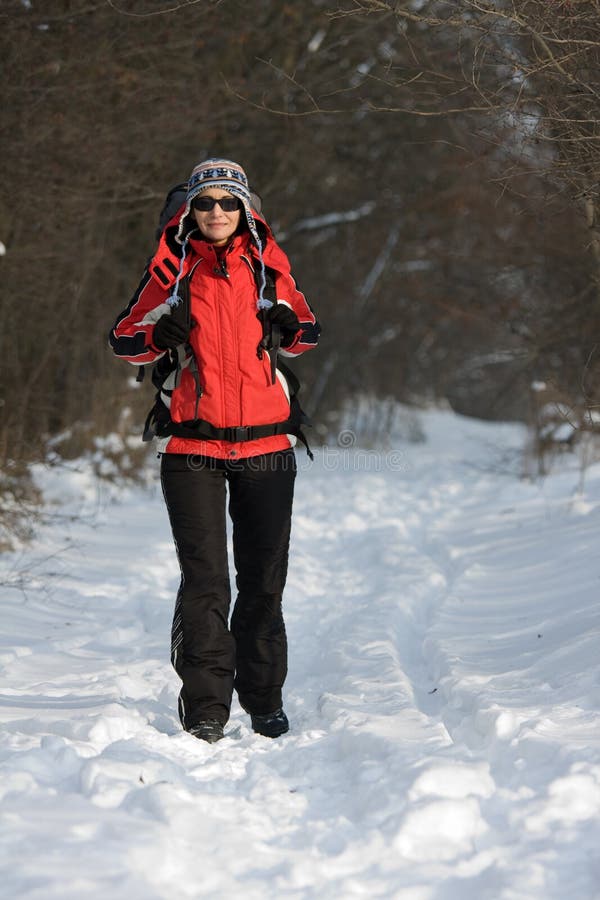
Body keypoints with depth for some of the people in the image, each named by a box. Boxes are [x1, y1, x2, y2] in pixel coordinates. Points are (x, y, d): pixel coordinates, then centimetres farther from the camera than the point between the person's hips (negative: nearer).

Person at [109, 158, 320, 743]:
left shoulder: (267, 264, 7)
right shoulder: (173, 268, 4)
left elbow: (300, 325, 20)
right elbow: (124, 339, 8)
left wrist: (293, 329, -3)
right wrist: (160, 334, -13)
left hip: (265, 442, 2)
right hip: (192, 443, -2)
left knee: (264, 579, 9)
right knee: (204, 578, -8)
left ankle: (264, 698, 21)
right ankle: (205, 706, -2)